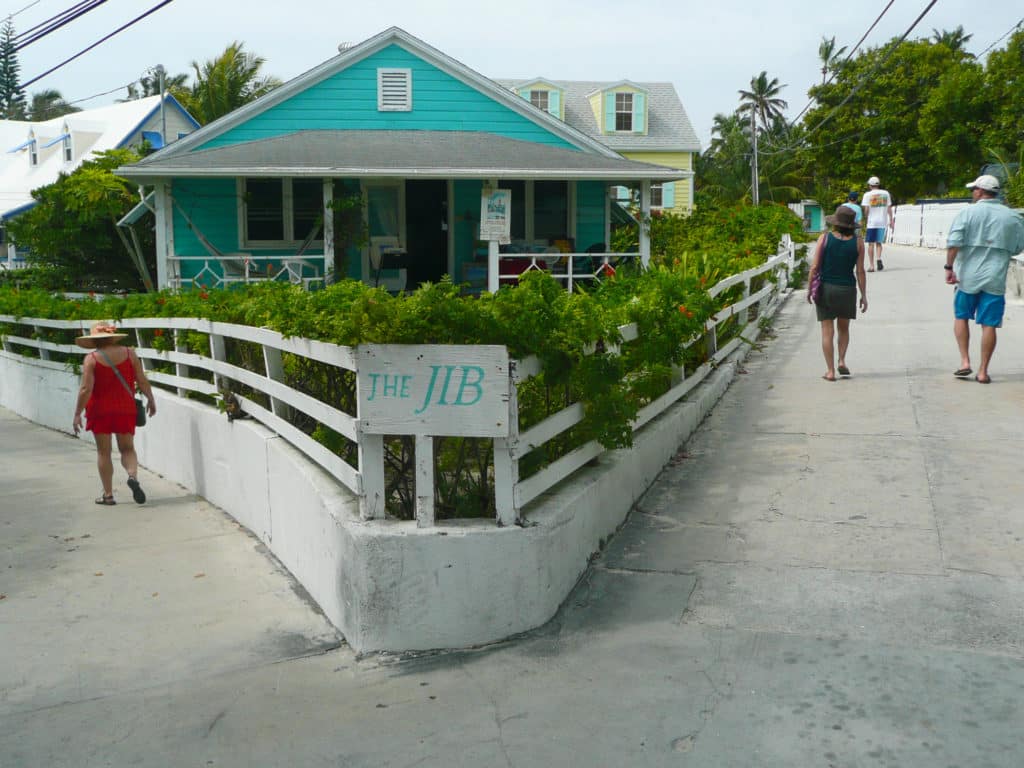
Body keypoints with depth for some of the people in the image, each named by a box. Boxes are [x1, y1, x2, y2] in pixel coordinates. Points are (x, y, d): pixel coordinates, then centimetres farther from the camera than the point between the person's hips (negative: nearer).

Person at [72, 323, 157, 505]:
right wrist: (151, 400, 13)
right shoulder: (129, 353, -2)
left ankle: (108, 494, 10)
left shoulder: (91, 359, -9)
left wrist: (77, 414, -7)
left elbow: (86, 389, -13)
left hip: (100, 410, -2)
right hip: (125, 409, 2)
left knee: (103, 452, 9)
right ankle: (133, 476, -17)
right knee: (127, 448, 12)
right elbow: (142, 381, -1)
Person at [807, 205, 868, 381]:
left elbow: (815, 266, -10)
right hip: (847, 289, 1)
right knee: (844, 328, 21)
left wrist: (810, 289, 2)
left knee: (827, 331, 4)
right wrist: (864, 296, 4)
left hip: (826, 288, -1)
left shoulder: (824, 238, -8)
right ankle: (842, 361, 6)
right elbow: (860, 271, -4)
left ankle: (830, 371, 2)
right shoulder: (858, 242, -4)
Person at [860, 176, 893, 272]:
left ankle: (872, 265, 4)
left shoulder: (867, 194, -4)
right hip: (882, 222, 3)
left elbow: (866, 209, -9)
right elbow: (889, 208, 9)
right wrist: (891, 220, 15)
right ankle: (878, 259, -12)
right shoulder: (886, 193, 7)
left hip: (871, 222, -3)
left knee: (871, 244, 5)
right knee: (878, 243, 14)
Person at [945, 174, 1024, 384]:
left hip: (968, 276, -1)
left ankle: (965, 361, 8)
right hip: (996, 280, 2)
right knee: (989, 324, 3)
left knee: (961, 317, 17)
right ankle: (983, 371, 4)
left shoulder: (968, 213, -5)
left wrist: (949, 267, -9)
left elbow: (953, 242, -15)